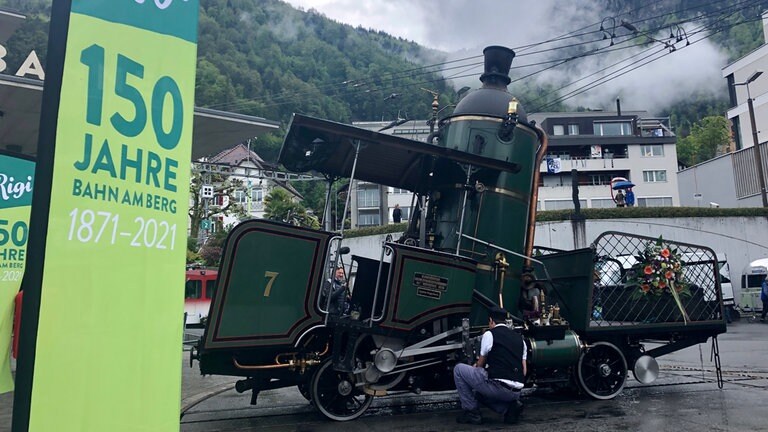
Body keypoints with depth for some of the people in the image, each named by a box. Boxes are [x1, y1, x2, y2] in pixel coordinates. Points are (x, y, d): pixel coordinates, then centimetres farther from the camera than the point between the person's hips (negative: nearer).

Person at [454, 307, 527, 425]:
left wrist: (475, 366, 34)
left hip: (497, 386, -7)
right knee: (481, 389, 34)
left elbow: (480, 364, 12)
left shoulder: (489, 334, 1)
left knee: (459, 369, 9)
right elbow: (524, 370, 16)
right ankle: (510, 407, 9)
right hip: (516, 392, 7)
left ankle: (472, 412, 7)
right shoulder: (519, 338, 17)